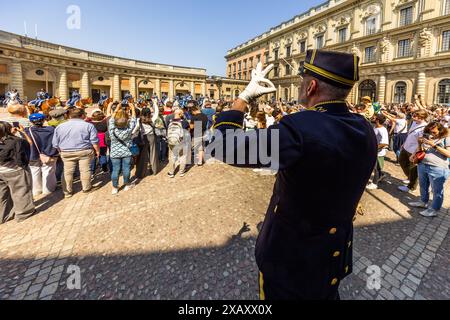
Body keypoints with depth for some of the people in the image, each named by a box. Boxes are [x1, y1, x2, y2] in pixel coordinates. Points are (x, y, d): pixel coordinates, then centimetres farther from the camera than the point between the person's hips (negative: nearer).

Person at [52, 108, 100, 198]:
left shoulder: (60, 127, 6)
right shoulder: (88, 125, -5)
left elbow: (55, 144, 9)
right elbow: (94, 141, -8)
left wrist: (61, 151, 23)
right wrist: (97, 150, 4)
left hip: (67, 153, 3)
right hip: (85, 151, -2)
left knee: (68, 172, 10)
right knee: (85, 170, 7)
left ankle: (67, 192, 17)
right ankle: (86, 188, 17)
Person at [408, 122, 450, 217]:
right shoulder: (427, 137, 11)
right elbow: (420, 150, 20)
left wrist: (434, 145, -18)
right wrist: (420, 144, -1)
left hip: (437, 169, -6)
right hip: (422, 165, 6)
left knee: (437, 191, 3)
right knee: (423, 187, 20)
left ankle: (434, 210, 13)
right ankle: (423, 202, 37)